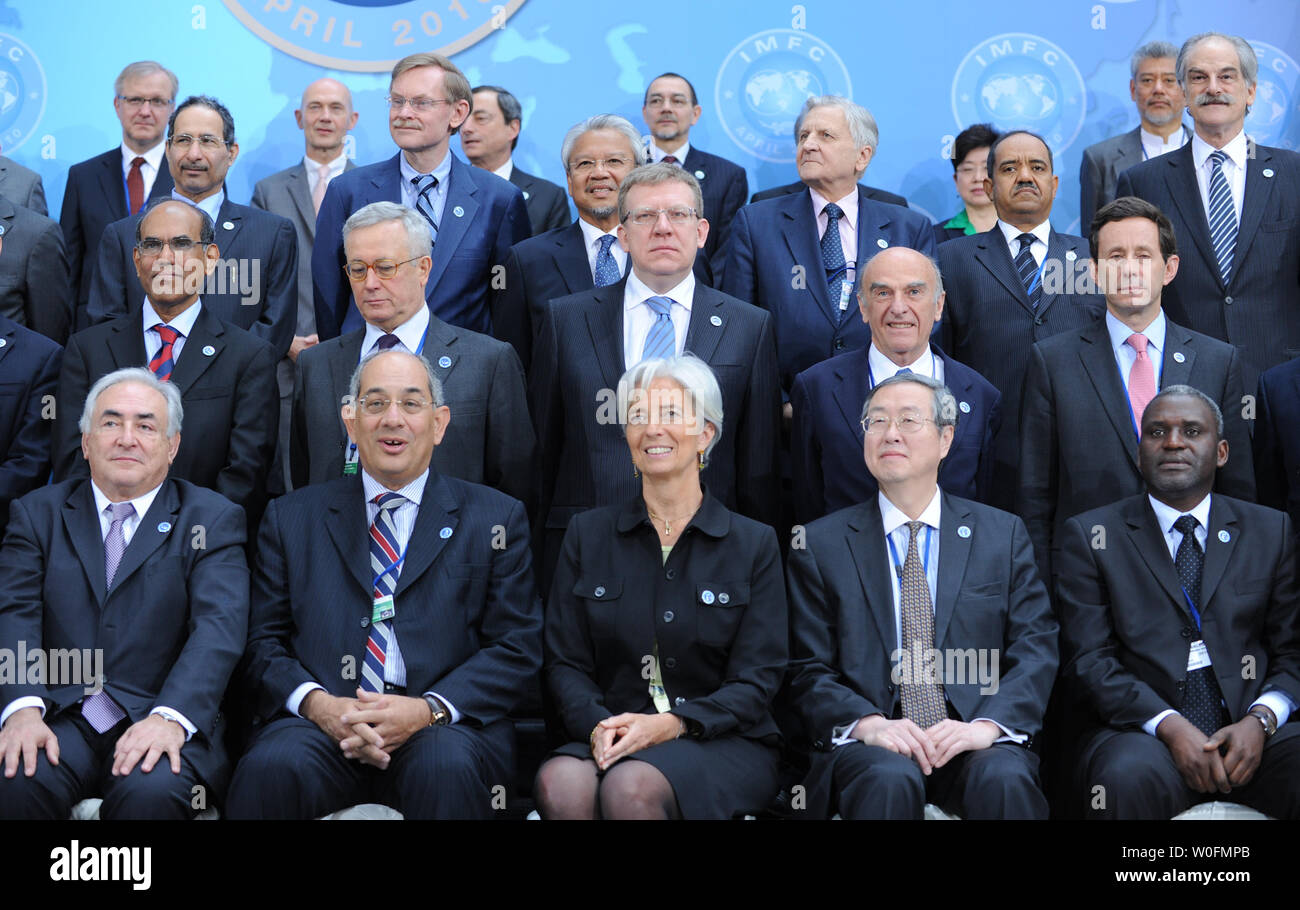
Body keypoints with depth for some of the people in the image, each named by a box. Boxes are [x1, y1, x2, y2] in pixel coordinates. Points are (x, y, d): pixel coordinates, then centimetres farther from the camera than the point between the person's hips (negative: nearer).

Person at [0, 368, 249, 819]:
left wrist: (170, 717, -24)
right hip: (61, 718, 2)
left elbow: (219, 626, -6)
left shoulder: (214, 519, 9)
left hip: (161, 719, -1)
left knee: (152, 792, -33)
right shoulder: (38, 512, 16)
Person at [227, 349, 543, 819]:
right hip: (324, 724, 1)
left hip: (444, 728, -1)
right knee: (270, 769, -31)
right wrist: (317, 704, -11)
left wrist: (429, 710, -12)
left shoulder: (496, 519, 12)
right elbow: (262, 644, 11)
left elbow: (517, 651, 5)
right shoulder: (292, 517, 17)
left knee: (449, 767, -35)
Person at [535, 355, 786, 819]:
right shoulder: (589, 534, 12)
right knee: (560, 784, -33)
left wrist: (672, 724, -17)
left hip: (723, 745, -1)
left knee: (631, 786, -35)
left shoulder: (754, 544, 6)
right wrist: (598, 725, -14)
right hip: (613, 741, 2)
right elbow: (566, 663, 8)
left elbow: (757, 679, 0)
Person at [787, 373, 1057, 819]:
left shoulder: (1003, 534, 12)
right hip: (867, 744, -1)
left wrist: (988, 724, -15)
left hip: (973, 740, 1)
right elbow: (809, 672, 4)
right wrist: (868, 723, -17)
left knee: (1004, 779, -32)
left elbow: (1036, 649, 4)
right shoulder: (820, 545, 9)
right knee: (889, 779, -35)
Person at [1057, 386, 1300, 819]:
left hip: (1249, 732, 1)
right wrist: (1171, 727, -15)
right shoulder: (1091, 535, 8)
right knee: (1129, 776, -35)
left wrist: (1259, 720, -10)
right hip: (1142, 731, -1)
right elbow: (1087, 659, -1)